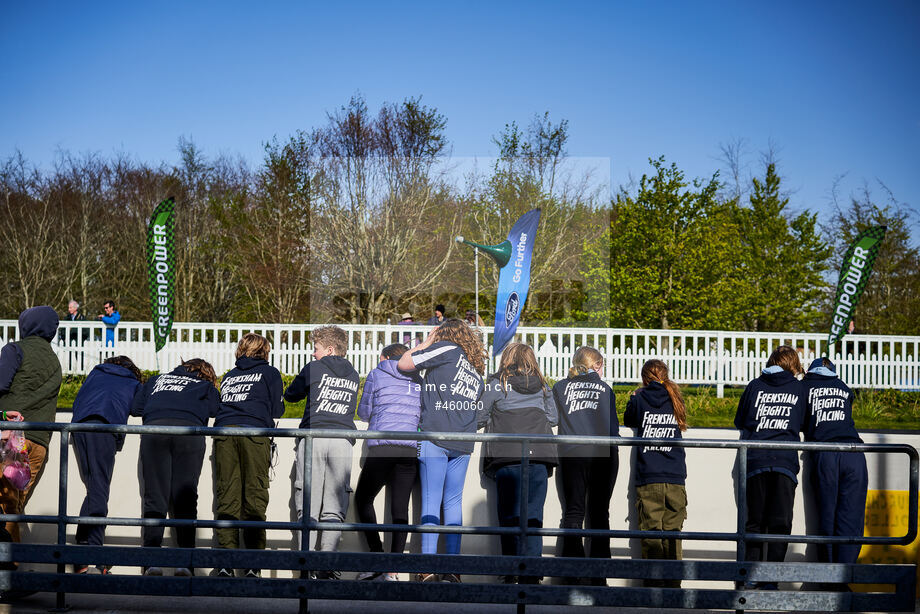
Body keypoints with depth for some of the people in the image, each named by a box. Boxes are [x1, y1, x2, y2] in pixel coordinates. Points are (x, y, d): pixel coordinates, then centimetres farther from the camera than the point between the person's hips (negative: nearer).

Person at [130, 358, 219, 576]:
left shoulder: (157, 380, 35)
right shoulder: (206, 385, 30)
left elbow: (135, 407, 27)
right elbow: (212, 409, 14)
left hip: (154, 427, 1)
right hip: (190, 428, -1)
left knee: (154, 497, 0)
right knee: (186, 498, -1)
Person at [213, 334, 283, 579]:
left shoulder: (229, 375, 27)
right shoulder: (269, 372, 15)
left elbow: (219, 406, 23)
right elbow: (277, 410, 11)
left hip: (223, 431, 3)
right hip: (254, 433, -3)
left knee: (226, 497, 0)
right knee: (254, 497, -2)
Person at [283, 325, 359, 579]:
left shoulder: (314, 369, 7)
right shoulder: (353, 375, 19)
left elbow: (290, 395, 17)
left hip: (313, 437, -2)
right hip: (343, 441, 3)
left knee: (308, 506, 1)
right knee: (334, 508, 4)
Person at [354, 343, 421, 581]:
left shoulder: (376, 375, 8)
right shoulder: (418, 380, 18)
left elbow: (364, 412, 13)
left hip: (383, 445, -4)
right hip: (411, 448, 4)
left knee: (363, 499, 11)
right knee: (400, 507, 1)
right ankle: (392, 571, -5)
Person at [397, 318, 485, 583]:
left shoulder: (447, 349, 1)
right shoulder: (478, 370, 20)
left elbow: (403, 364, 2)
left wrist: (426, 343, 15)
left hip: (435, 436, -5)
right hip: (463, 443, 6)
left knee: (431, 500, -4)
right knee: (454, 501, 9)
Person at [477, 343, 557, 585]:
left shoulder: (496, 384, 3)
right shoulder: (542, 386, 13)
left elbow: (479, 418, 7)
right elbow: (553, 418, 18)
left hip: (507, 456, -2)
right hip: (539, 455, 3)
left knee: (509, 514, 3)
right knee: (533, 514, 3)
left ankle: (511, 574, 1)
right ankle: (531, 572, -2)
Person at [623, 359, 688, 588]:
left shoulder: (640, 399, 2)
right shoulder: (675, 400, 10)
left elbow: (628, 421, 19)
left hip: (648, 478, -2)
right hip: (675, 479, 3)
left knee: (651, 531, -1)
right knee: (672, 531, 5)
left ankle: (654, 582, -3)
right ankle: (673, 583, 6)